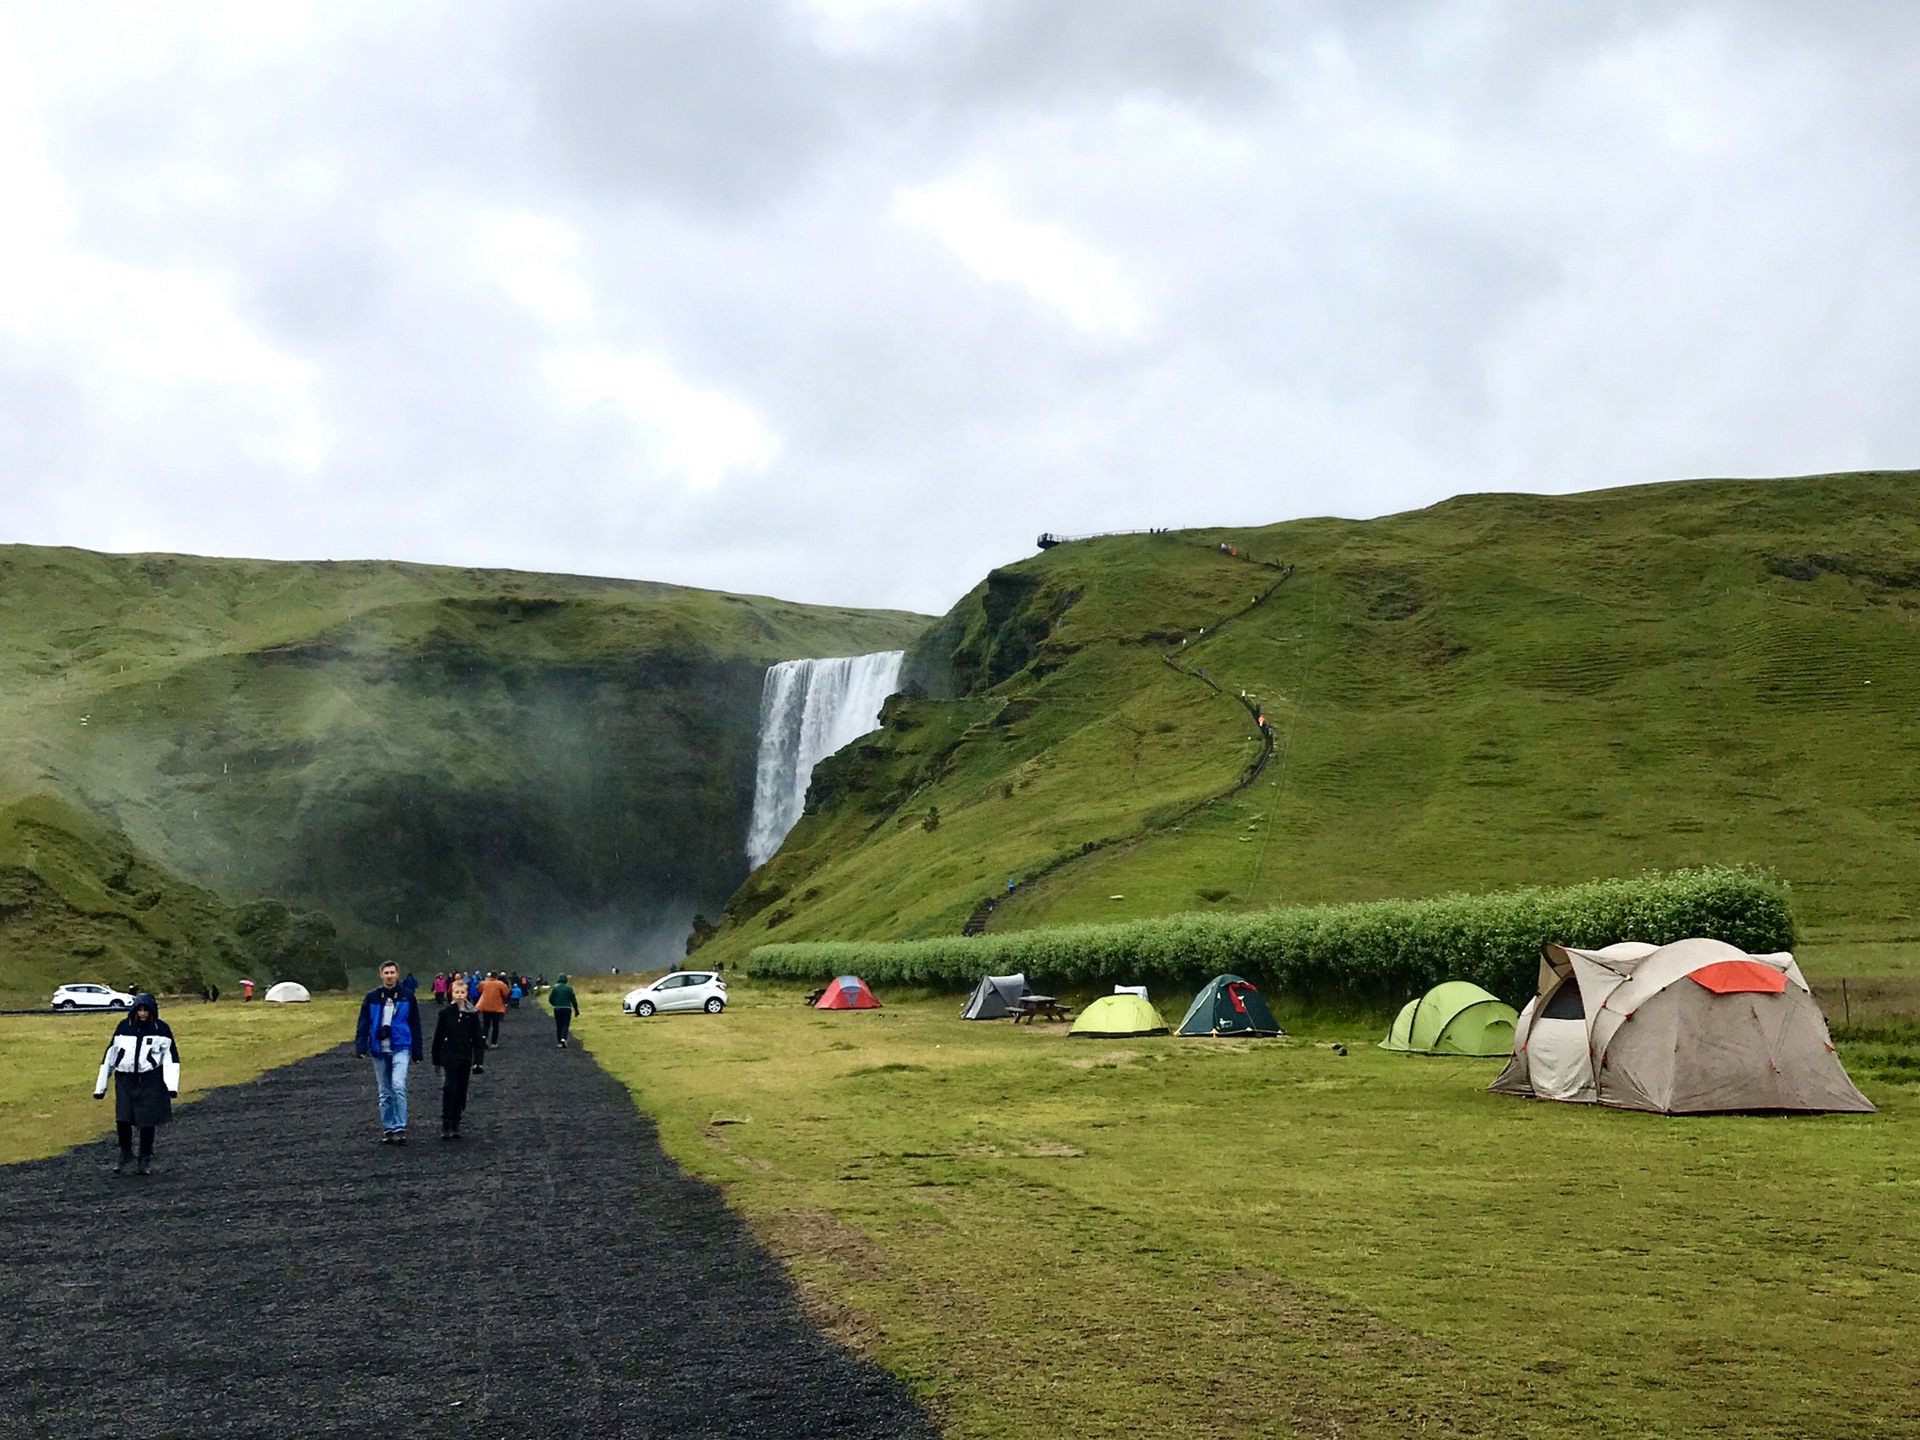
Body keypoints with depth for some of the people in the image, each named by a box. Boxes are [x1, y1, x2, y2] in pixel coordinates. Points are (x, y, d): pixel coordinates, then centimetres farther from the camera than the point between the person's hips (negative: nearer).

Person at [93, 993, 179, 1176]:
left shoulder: (161, 1029, -3)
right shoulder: (124, 1027, 2)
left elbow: (171, 1058, -3)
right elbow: (110, 1055, 8)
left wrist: (172, 1085, -13)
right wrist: (101, 1086, 8)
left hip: (150, 1081, -2)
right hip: (125, 1080, 2)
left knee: (147, 1121, 1)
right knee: (122, 1119, -6)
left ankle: (146, 1158, 19)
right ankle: (125, 1152, 19)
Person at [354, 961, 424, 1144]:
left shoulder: (407, 996, 1)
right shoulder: (372, 997, 3)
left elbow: (415, 1025, 5)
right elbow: (363, 1023, 1)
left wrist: (416, 1052, 4)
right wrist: (361, 1047, -11)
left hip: (400, 1048, -2)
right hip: (379, 1050, 2)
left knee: (398, 1085, -19)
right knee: (384, 1092, 9)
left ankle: (400, 1128, -13)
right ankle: (388, 1129, 19)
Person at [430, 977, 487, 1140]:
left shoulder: (472, 1014, 0)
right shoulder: (445, 1012, -4)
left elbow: (478, 1039, 1)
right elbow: (438, 1036, 2)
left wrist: (478, 1061, -6)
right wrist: (436, 1060, 4)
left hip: (465, 1059, 2)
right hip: (449, 1058, -2)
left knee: (461, 1092, 7)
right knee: (449, 1089, -12)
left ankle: (455, 1125, 16)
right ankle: (445, 1125, -7)